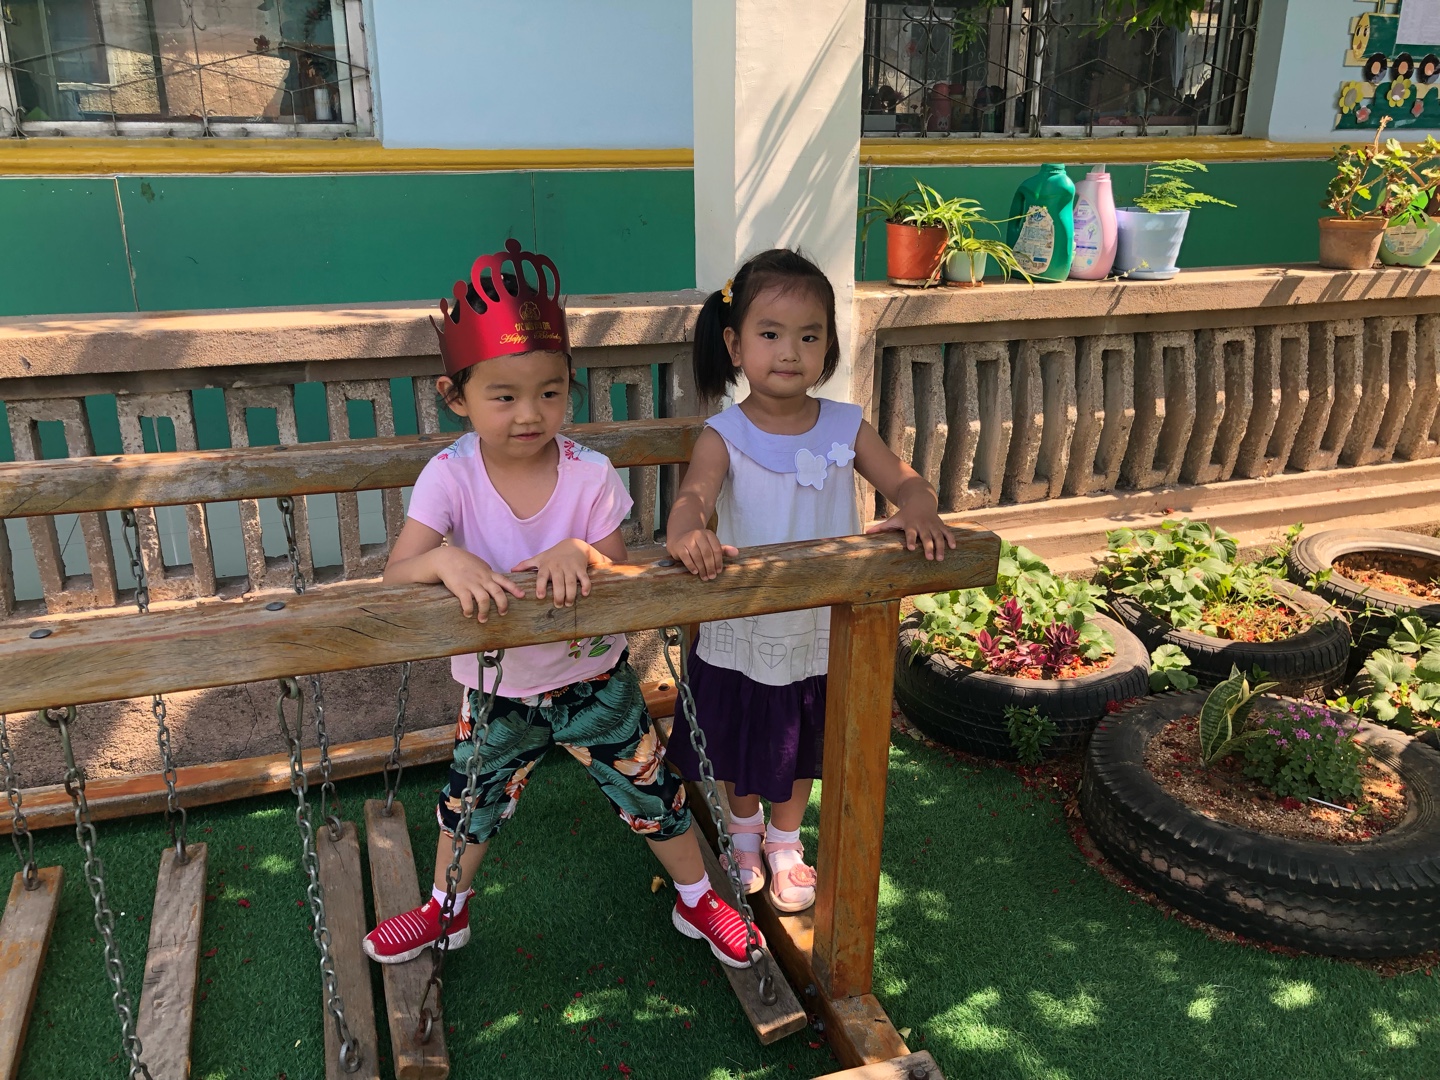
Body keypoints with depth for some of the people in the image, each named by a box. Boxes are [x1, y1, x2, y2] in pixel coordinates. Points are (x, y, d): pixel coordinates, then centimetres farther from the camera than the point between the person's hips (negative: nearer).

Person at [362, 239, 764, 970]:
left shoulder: (590, 474, -19)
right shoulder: (450, 477, -19)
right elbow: (396, 577, -25)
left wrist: (579, 554, -36)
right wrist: (444, 560, -47)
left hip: (592, 681, 0)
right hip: (495, 691, 1)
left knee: (650, 791, 11)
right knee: (471, 803, 21)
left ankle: (698, 900, 39)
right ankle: (446, 911, 50)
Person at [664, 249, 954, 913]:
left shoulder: (844, 428, -7)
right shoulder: (724, 436, -17)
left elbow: (904, 480, -8)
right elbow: (693, 494, -33)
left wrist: (918, 510, -32)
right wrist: (687, 533, -57)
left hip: (821, 628, 2)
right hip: (742, 632, -2)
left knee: (803, 748, 22)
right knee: (741, 743, 21)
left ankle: (785, 841, 49)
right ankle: (744, 827, 52)